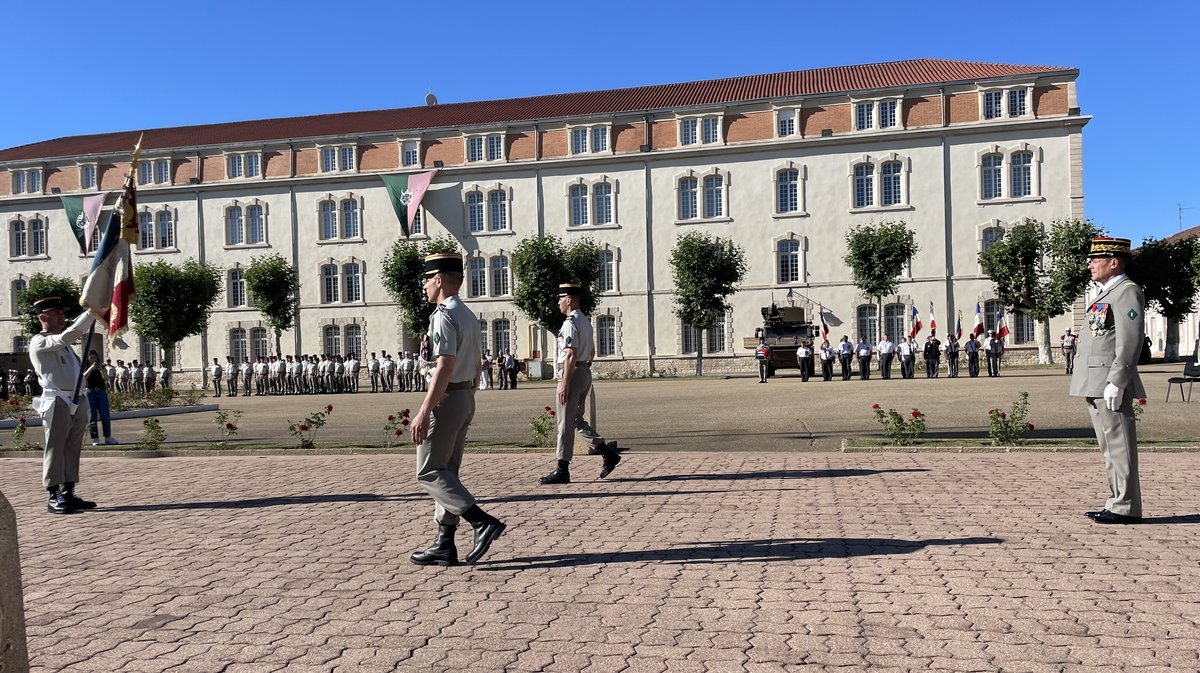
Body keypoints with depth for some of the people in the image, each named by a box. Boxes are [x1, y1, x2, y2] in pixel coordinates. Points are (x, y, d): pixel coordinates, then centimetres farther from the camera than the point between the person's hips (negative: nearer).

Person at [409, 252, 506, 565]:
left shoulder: (444, 315, -15)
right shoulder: (469, 316, 15)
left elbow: (445, 366, -24)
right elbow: (476, 364, 18)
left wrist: (423, 411, -25)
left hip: (446, 399, -10)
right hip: (467, 398, 10)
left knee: (429, 472, -2)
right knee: (446, 471, 13)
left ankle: (483, 522, -10)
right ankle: (444, 545, 17)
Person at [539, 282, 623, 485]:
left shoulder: (570, 323, -15)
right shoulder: (586, 321, 16)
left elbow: (571, 355, -22)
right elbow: (592, 352, 23)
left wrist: (564, 383, -22)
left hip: (572, 373, -10)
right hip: (585, 372, 10)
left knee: (565, 423, -3)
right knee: (577, 420, 16)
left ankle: (562, 471, 3)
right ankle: (608, 452, 11)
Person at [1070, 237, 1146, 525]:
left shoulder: (1127, 291, -9)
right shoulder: (1106, 293, 21)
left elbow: (1130, 342, -18)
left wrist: (1116, 382, -22)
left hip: (1110, 384, -10)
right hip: (1095, 386, 10)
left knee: (1119, 446, -4)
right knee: (1109, 448, 14)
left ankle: (1126, 508, 2)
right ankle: (1117, 503, 21)